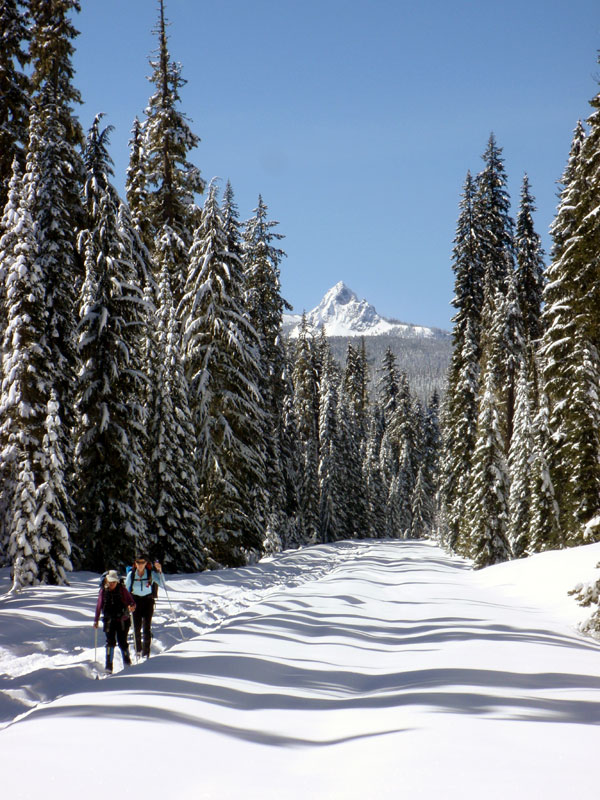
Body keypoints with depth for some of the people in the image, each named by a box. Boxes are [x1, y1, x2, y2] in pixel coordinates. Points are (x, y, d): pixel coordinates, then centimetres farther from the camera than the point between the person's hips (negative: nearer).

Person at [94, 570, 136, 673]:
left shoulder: (122, 590, -6)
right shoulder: (103, 590, 1)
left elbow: (131, 601, -7)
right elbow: (99, 605, 9)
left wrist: (132, 606, -31)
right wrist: (96, 620, 12)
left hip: (122, 620, -1)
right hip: (109, 621, 1)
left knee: (122, 643, 2)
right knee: (110, 642, -10)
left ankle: (127, 664, 23)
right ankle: (109, 665, -9)